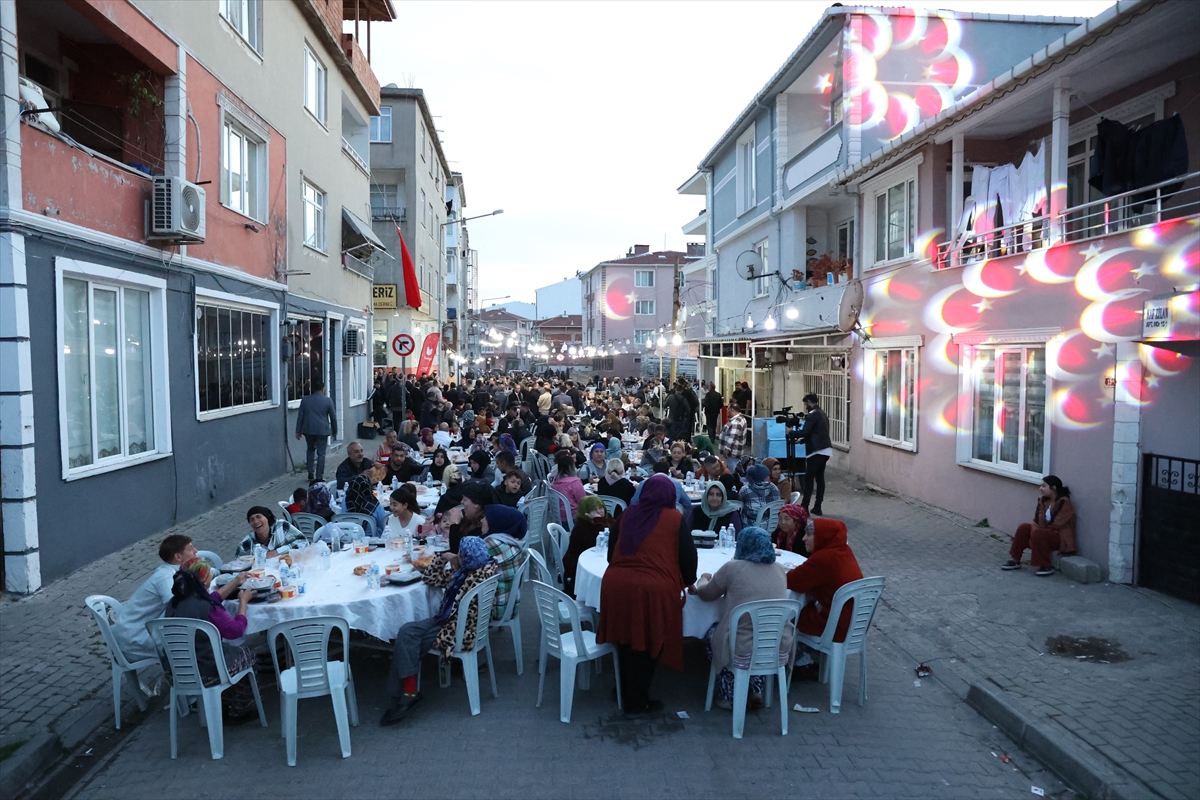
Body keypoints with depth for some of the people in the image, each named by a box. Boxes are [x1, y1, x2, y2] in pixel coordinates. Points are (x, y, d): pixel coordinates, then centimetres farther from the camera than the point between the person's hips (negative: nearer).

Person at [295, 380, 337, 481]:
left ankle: (310, 473, 19)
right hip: (322, 431, -3)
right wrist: (334, 431, 12)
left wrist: (298, 431, 10)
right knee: (321, 453, 4)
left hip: (308, 430, 3)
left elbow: (300, 416, 4)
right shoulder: (328, 401, -5)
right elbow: (333, 417, 0)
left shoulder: (305, 400, 2)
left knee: (310, 449, 23)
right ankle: (319, 476, 3)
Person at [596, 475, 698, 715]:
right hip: (653, 588, -4)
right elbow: (688, 554, 6)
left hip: (616, 583, 4)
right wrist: (689, 581, 25)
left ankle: (626, 690, 38)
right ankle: (637, 701, 20)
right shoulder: (675, 519, 4)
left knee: (627, 638, 21)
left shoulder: (628, 514, 16)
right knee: (646, 644, 10)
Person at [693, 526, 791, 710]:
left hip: (744, 653, -4)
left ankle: (731, 697, 24)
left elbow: (705, 594, 5)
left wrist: (703, 579, 27)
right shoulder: (779, 570, 6)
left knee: (712, 633, 27)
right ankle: (756, 691, 27)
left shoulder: (733, 568, -8)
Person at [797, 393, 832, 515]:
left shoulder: (812, 414, -12)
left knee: (809, 478, -4)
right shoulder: (822, 414, 18)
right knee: (820, 478, 10)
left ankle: (804, 507, -4)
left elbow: (805, 431, -17)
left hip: (817, 451, -9)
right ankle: (817, 507, 11)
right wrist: (801, 440, 22)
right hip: (825, 450, 9)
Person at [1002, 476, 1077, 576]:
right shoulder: (1045, 500, 7)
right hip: (1047, 532, 8)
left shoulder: (1064, 502, -17)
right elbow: (1040, 522, 2)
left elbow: (1055, 525, -22)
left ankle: (1046, 567, -20)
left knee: (1037, 533, -31)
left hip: (1061, 537, -8)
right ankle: (1015, 560, -5)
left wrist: (1041, 525, -12)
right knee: (1024, 527, -8)